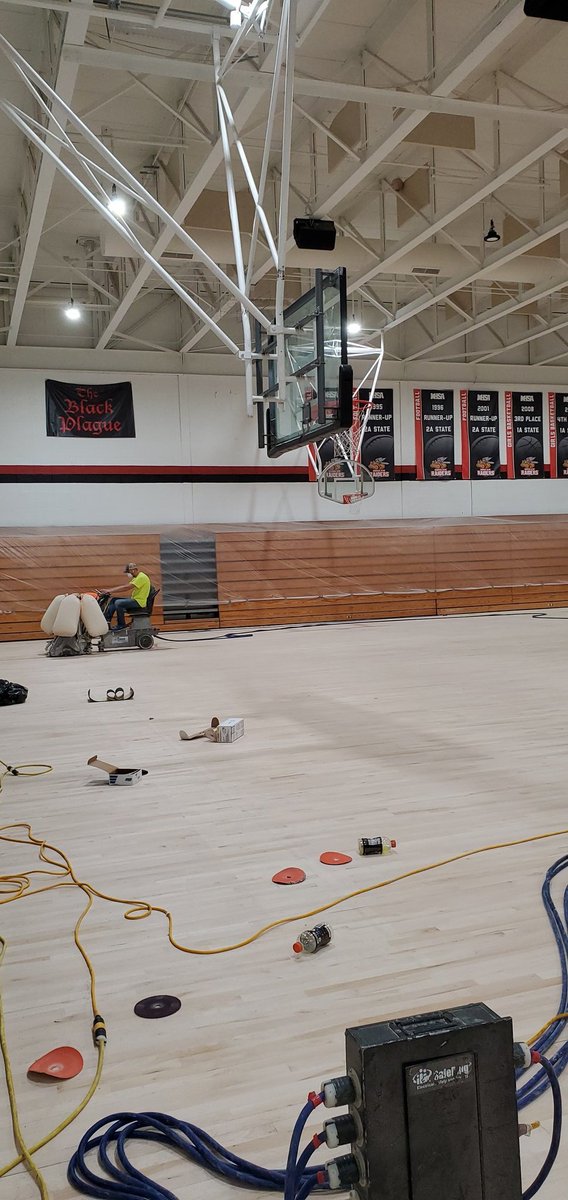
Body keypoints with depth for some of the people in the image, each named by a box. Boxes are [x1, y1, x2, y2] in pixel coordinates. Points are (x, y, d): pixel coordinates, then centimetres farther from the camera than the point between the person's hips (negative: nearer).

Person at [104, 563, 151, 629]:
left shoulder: (141, 577, -16)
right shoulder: (136, 577, 18)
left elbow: (127, 587, -22)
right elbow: (125, 586, 14)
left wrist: (111, 591, -20)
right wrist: (110, 590, 3)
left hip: (139, 602, -11)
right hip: (134, 599, 11)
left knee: (118, 603, -24)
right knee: (113, 600, 7)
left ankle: (121, 625, -14)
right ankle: (107, 620, 1)